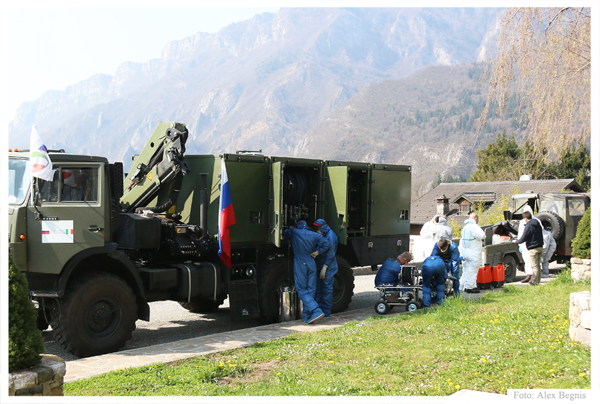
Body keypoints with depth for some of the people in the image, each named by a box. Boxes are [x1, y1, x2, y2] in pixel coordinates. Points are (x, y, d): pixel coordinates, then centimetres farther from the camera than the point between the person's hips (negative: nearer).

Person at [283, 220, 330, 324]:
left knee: (302, 291, -3)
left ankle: (316, 311, -18)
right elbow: (326, 245, -2)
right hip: (312, 265, 4)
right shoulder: (314, 235, 7)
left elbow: (284, 233, 16)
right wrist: (317, 252, 7)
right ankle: (307, 316, 10)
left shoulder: (294, 233, 0)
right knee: (310, 290, 9)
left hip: (300, 265, -4)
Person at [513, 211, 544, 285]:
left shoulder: (528, 226, -17)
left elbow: (523, 239, -14)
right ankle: (537, 280, 21)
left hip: (533, 249, -9)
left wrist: (516, 241, 5)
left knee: (534, 266, -3)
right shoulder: (537, 224, 10)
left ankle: (535, 281, 0)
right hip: (540, 247, 9)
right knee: (537, 265, 16)